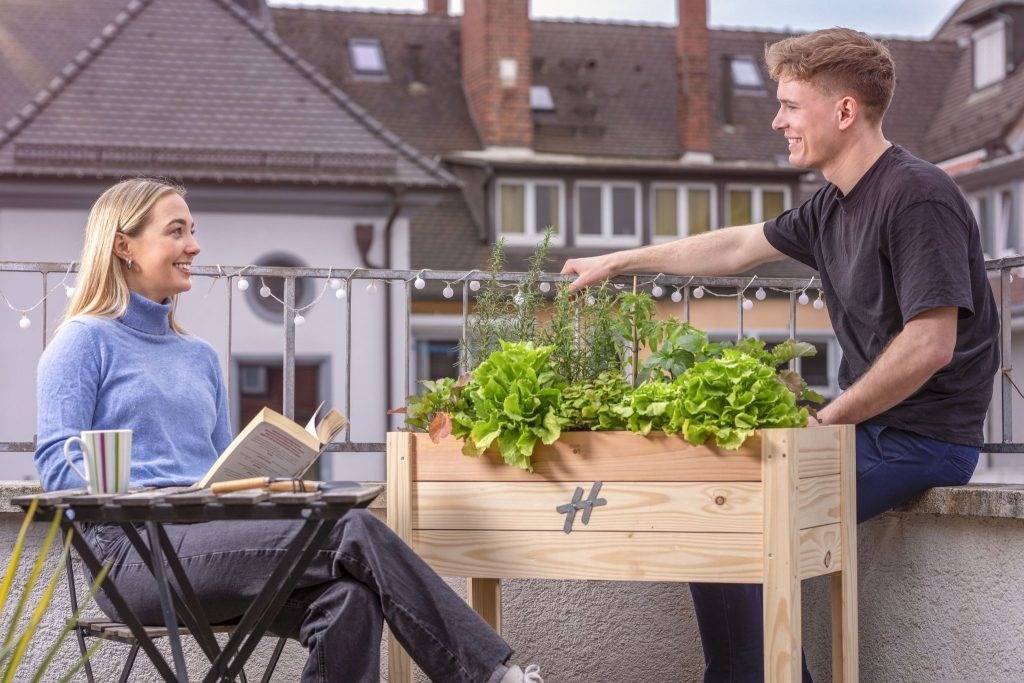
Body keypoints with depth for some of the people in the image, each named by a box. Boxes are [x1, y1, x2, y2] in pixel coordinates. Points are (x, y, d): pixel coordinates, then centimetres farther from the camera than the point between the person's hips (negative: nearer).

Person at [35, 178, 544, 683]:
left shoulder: (200, 357, 24)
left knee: (349, 597, -27)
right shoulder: (85, 342, 4)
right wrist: (153, 495, -18)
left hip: (209, 537, 6)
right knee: (352, 533, -23)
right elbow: (57, 464, -6)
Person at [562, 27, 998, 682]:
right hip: (873, 427, 9)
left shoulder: (918, 197, -17)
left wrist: (825, 421, -15)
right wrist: (618, 262, 26)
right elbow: (737, 247, 23)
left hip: (924, 439, -9)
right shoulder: (833, 207, 10)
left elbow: (929, 347, -23)